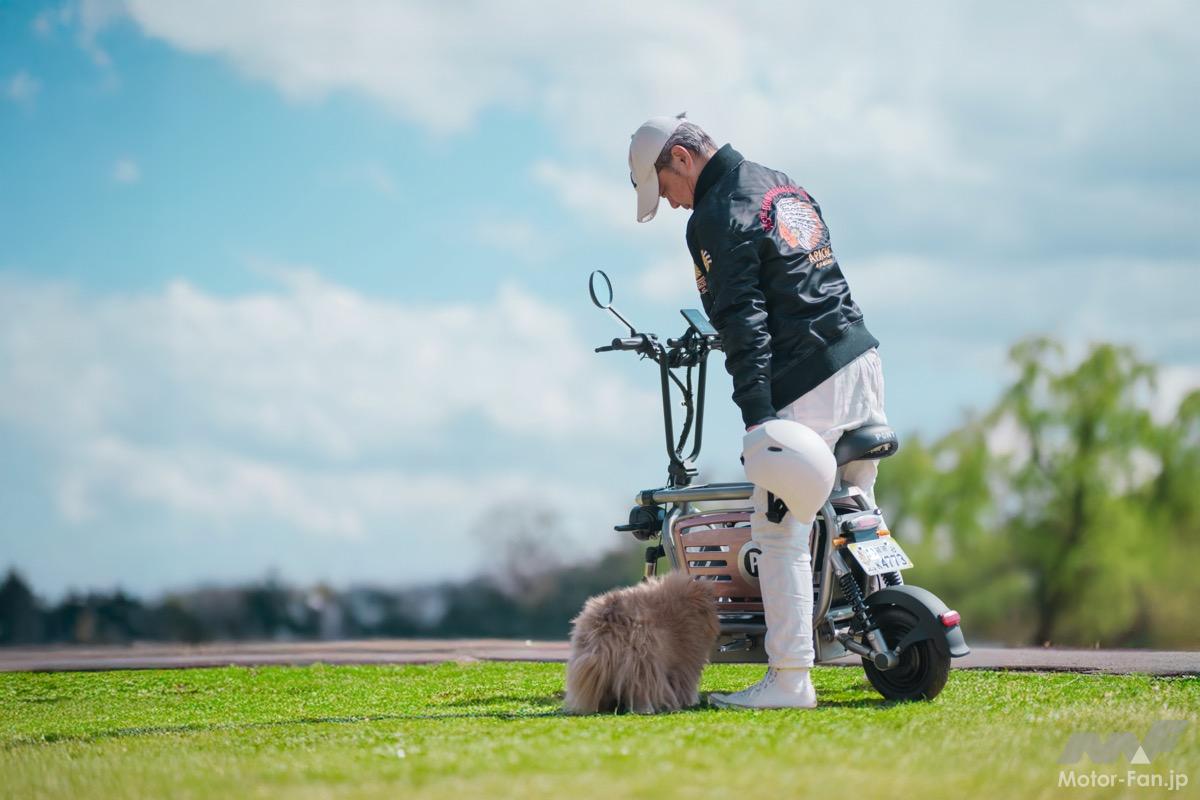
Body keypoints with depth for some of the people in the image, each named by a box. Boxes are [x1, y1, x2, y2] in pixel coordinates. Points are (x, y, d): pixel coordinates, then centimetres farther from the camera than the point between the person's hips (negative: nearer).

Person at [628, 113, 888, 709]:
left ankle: (789, 681, -8)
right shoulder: (782, 185, 19)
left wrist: (758, 416, -23)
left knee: (781, 530, -7)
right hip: (861, 354, 9)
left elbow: (743, 321, -18)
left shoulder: (716, 219, -9)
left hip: (806, 385, -9)